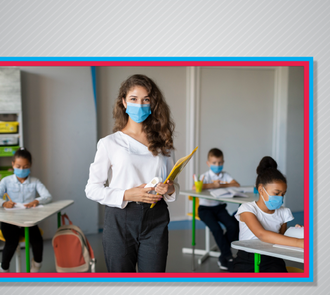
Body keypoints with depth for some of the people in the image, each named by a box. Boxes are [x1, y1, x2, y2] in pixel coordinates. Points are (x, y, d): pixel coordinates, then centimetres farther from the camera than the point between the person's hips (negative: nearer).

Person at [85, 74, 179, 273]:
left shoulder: (162, 143, 11)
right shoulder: (109, 143, 1)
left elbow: (174, 184, 15)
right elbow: (92, 189, -2)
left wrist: (170, 189, -8)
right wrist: (127, 195, -15)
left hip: (155, 221, 2)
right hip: (120, 221, -2)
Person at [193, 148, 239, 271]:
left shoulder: (225, 175, 7)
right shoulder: (206, 176, -6)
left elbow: (237, 184, -9)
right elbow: (195, 187, -25)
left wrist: (223, 185, -20)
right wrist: (211, 185, -25)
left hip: (220, 207, 4)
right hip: (205, 208, -4)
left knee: (234, 226, -16)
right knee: (216, 228, -24)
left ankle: (223, 256, 2)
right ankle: (228, 256, -3)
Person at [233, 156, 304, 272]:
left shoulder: (283, 212, 6)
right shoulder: (247, 209, -11)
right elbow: (262, 234, -29)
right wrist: (298, 242, -36)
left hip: (272, 260, 4)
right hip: (247, 260, -4)